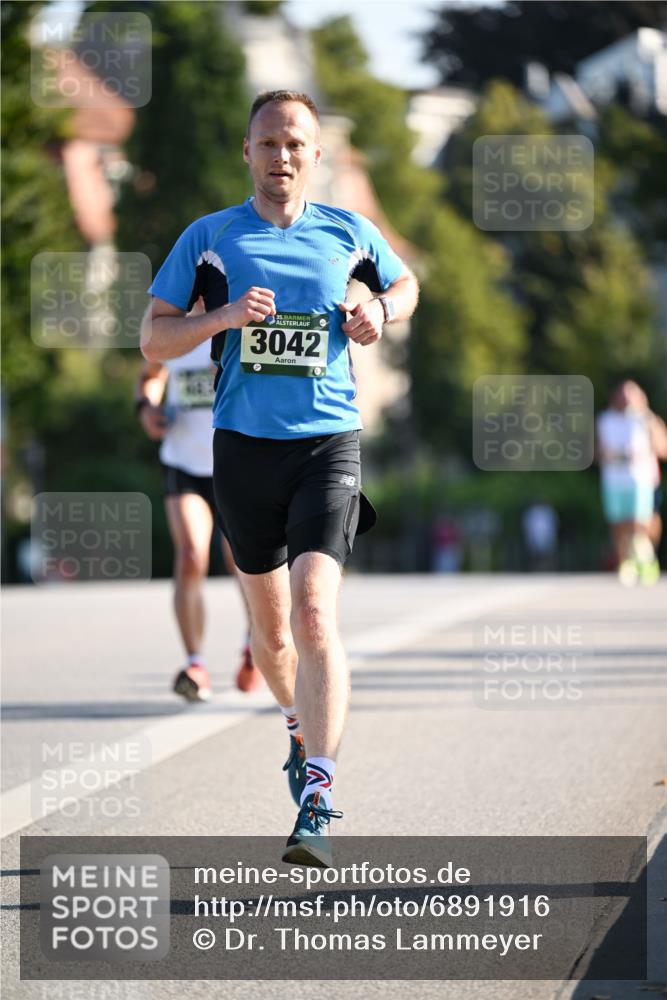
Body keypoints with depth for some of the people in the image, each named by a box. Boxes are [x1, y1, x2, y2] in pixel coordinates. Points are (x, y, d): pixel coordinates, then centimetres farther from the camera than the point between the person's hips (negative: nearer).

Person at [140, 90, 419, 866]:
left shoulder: (348, 233, 5)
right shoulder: (208, 238, 3)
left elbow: (405, 284, 25)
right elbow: (152, 340, 2)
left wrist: (380, 311, 1)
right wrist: (222, 317, -16)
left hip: (328, 444, -2)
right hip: (244, 446, 2)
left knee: (314, 613, -19)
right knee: (270, 624, 14)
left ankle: (316, 802, -23)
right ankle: (300, 726, 46)